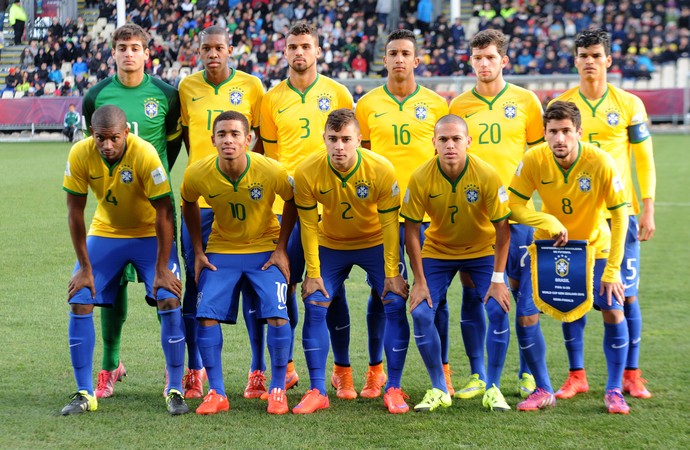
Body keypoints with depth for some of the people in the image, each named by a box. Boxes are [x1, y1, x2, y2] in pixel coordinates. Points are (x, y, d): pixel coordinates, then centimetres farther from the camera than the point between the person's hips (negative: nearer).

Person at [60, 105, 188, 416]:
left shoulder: (145, 155, -28)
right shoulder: (80, 155, -19)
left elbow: (164, 212, -22)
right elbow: (75, 211, -10)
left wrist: (162, 269, -21)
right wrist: (84, 267, -9)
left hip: (150, 234, -3)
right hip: (104, 233, 3)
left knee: (169, 301, -17)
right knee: (79, 304, -8)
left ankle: (175, 391, -4)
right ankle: (84, 393, 4)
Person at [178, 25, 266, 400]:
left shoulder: (251, 86, 0)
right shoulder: (187, 87, 5)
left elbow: (264, 137, 6)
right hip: (197, 197, 2)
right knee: (194, 281, 3)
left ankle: (258, 370, 8)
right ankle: (195, 370, 12)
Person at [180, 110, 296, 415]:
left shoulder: (271, 172, -24)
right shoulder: (197, 175, -19)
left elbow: (292, 202, -4)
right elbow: (189, 206, 4)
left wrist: (281, 249, -6)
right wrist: (198, 252, 1)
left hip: (265, 250, -2)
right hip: (220, 251, 2)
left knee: (276, 316, -16)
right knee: (206, 315, -13)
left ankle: (278, 390, 2)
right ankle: (216, 393, 0)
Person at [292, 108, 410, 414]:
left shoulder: (381, 170, -25)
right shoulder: (306, 173, -23)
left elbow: (389, 223, -16)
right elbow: (309, 226, -12)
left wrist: (392, 273, -14)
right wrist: (312, 273, -11)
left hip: (376, 243, -1)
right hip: (330, 245, 1)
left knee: (395, 305, -13)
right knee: (315, 307, -11)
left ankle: (393, 389, -2)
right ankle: (317, 392, -2)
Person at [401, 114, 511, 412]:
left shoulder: (487, 176, -23)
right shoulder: (421, 178, -21)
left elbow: (502, 227, -15)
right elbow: (411, 230, -12)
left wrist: (498, 279, -17)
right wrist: (419, 281, -14)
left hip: (482, 251, -1)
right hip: (437, 252, 1)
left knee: (498, 310, -18)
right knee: (421, 313, -14)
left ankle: (492, 387, -1)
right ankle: (439, 390, 2)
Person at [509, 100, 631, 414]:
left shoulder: (601, 163, -25)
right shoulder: (534, 160, -21)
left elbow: (619, 216, -20)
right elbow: (514, 204, -15)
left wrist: (612, 271, -23)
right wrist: (549, 222, -33)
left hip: (595, 246, -1)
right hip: (548, 246, 1)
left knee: (614, 311, -12)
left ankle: (614, 391, 4)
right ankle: (542, 390, 5)